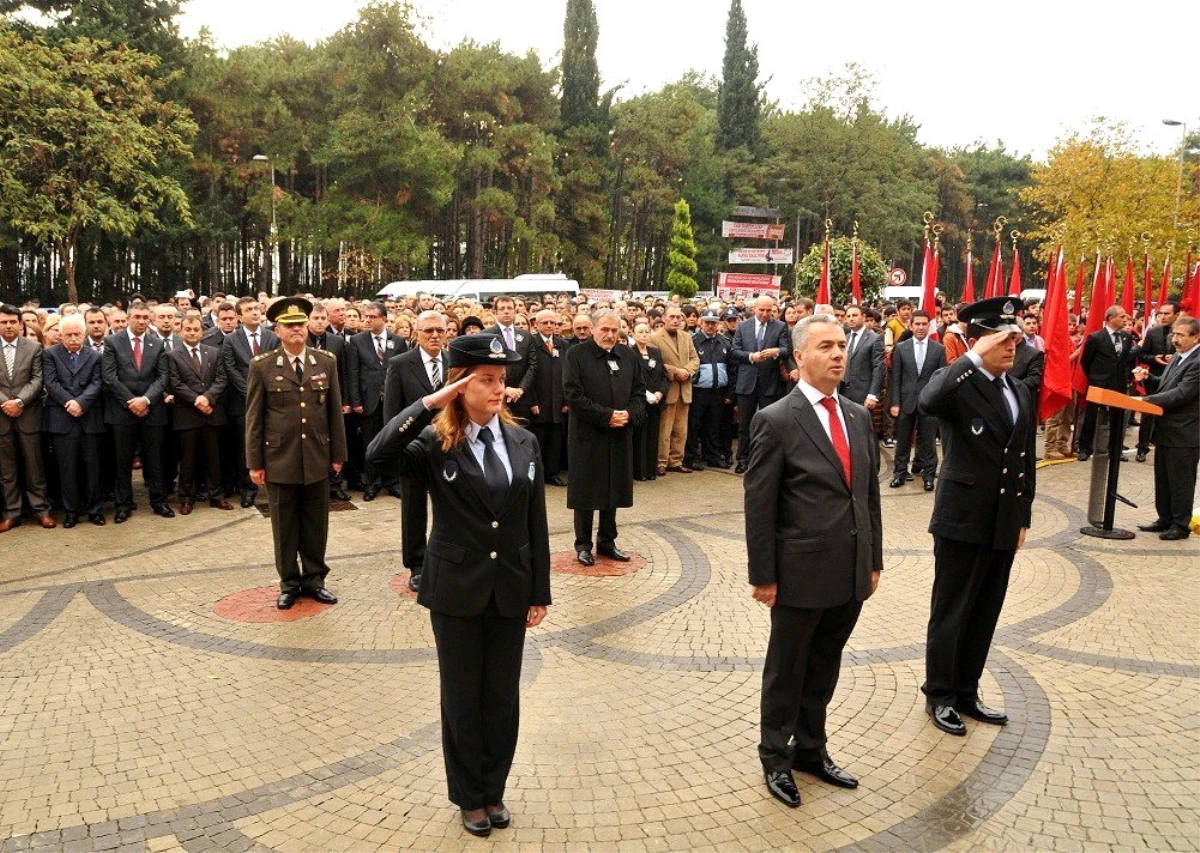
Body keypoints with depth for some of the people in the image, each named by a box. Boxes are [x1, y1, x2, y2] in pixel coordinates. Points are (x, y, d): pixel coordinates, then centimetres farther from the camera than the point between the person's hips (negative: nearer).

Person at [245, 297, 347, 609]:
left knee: (316, 524, 11)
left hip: (317, 458, 2)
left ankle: (314, 578, 26)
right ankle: (289, 583, 23)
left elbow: (334, 411, 6)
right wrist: (254, 462, -3)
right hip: (279, 459, -2)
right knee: (285, 525, 10)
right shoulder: (262, 366, -3)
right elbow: (253, 417, -1)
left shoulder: (326, 362, 3)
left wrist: (338, 454, 6)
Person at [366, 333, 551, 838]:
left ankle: (494, 791, 35)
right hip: (457, 592, -3)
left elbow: (536, 523, 3)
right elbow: (379, 456, -31)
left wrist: (540, 592, 3)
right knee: (462, 698, 13)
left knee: (503, 696, 15)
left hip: (511, 590, 3)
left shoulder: (523, 443, 0)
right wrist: (429, 404, -27)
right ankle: (469, 797, 33)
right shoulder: (436, 445, -10)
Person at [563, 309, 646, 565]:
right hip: (587, 435, -4)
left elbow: (639, 391, 10)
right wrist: (606, 416, -16)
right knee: (586, 489, 3)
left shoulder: (629, 356, 8)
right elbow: (573, 395, -13)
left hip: (620, 436, 4)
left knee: (614, 488, 11)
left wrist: (630, 414, -10)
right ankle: (583, 544, 15)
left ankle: (607, 541, 24)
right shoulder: (576, 354, -6)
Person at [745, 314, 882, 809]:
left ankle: (811, 750, 39)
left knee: (824, 670, 20)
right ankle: (776, 757, 32)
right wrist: (763, 576, -12)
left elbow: (869, 493, 11)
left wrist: (874, 561, 11)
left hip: (850, 574, 6)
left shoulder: (858, 417, 7)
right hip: (801, 574, -5)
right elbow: (758, 505, -12)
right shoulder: (775, 421, -13)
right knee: (786, 671, 13)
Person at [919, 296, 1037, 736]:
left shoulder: (1021, 394, 12)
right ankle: (938, 695, 21)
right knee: (950, 614, 6)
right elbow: (928, 403, -37)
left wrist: (1024, 517, 14)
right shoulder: (957, 384, -11)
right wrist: (976, 357, -30)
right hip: (962, 522, -7)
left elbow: (1026, 462, 16)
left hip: (1004, 526, 7)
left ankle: (966, 692, 30)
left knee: (984, 615, 15)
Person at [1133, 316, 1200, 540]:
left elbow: (1181, 394, -25)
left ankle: (1181, 525, 14)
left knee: (1180, 482, 2)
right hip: (1166, 431, 9)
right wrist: (1148, 378, 0)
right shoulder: (1177, 357, 11)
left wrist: (1146, 400, -25)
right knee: (1162, 479, 17)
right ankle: (1165, 520, 28)